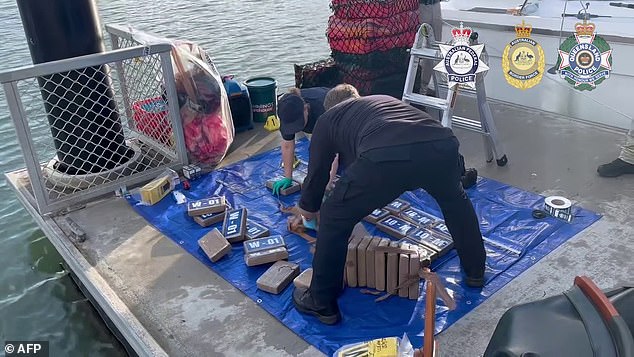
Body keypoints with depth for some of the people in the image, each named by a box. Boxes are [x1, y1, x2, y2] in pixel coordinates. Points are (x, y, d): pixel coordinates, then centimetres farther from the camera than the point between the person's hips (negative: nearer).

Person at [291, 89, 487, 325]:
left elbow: (316, 174, 34)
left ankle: (322, 304, 27)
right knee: (455, 201, 38)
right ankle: (475, 272, 51)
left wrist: (306, 212, 53)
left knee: (334, 219, 18)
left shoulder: (328, 119, 32)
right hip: (442, 145, 6)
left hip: (386, 156, -5)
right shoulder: (383, 100, 46)